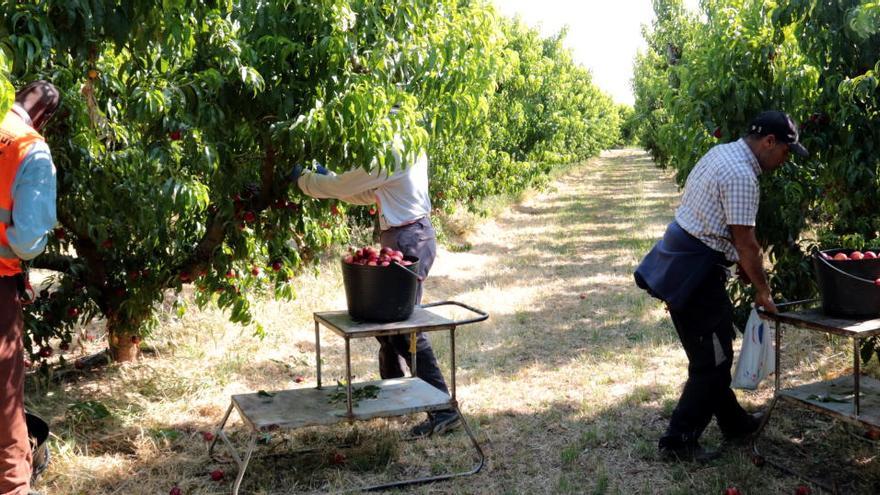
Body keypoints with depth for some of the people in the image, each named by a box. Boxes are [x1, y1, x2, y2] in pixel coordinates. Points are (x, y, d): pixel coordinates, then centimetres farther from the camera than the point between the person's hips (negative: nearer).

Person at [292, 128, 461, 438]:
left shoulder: (389, 153, -18)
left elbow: (338, 188, -11)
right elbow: (369, 194, 17)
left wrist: (301, 177, 5)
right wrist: (329, 178, 16)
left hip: (407, 241, -10)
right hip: (418, 234, 10)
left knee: (406, 327, -6)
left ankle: (444, 409, -4)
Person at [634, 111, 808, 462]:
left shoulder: (721, 153, 12)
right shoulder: (741, 176, -19)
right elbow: (746, 243, -16)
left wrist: (744, 268, 19)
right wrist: (763, 291, -4)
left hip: (680, 263, 10)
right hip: (694, 272, -10)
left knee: (715, 352, 21)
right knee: (711, 361, 0)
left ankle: (735, 424, 36)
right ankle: (678, 441, 9)